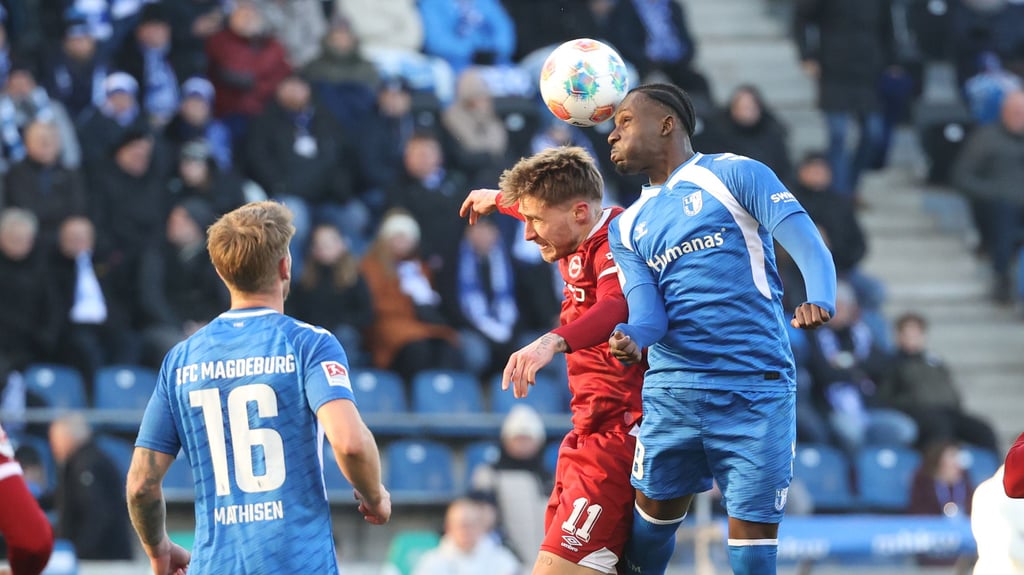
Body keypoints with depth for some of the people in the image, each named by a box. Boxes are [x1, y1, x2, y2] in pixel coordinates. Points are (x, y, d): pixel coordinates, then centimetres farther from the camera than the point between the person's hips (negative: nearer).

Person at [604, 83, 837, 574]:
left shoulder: (735, 174, 3)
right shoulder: (627, 227, 18)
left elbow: (806, 244, -8)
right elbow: (648, 310, 5)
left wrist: (821, 300, -29)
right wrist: (632, 338, -20)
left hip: (756, 388, -4)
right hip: (672, 386, 4)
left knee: (753, 531, -6)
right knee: (655, 512, 3)